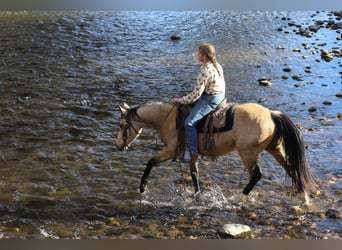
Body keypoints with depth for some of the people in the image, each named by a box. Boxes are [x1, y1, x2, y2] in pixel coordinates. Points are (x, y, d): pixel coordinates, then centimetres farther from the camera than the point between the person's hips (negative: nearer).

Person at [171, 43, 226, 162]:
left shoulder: (205, 71, -24)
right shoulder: (217, 66, 5)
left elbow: (196, 94, -22)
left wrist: (179, 100, -11)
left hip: (210, 100, -11)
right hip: (219, 95, 11)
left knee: (189, 123, -14)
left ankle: (193, 154, -11)